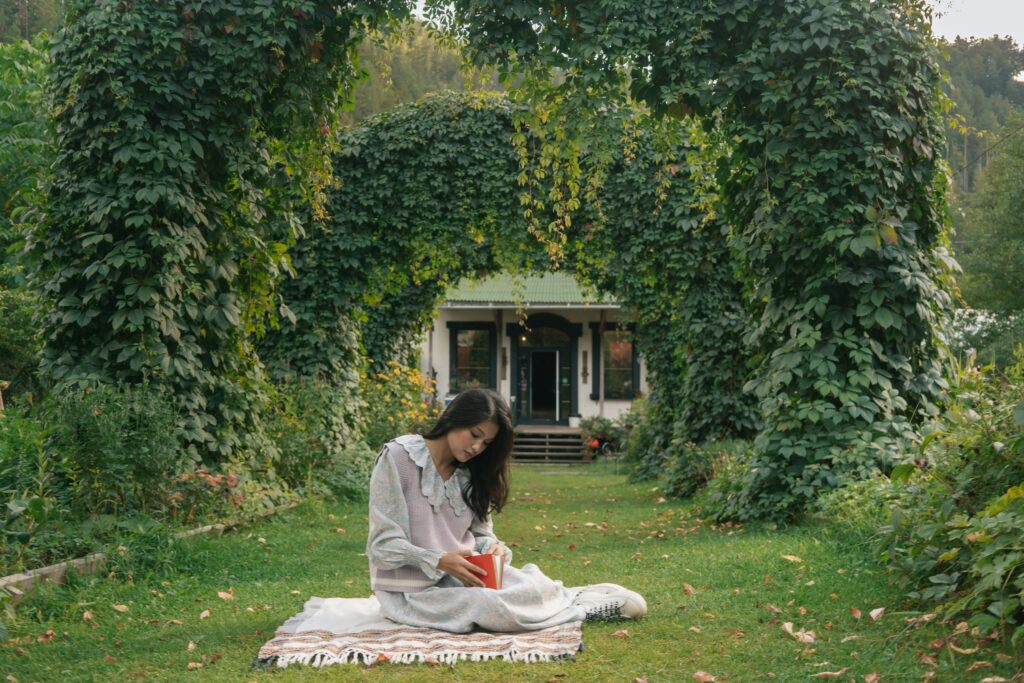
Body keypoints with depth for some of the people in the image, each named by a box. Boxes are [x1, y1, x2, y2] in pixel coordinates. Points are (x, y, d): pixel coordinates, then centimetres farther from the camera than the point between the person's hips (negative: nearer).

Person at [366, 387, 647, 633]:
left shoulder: (470, 476, 10)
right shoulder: (398, 457, -10)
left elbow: (480, 535, 11)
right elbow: (384, 545, -14)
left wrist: (493, 549, -13)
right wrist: (440, 562, -28)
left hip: (462, 577, 6)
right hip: (413, 592, -6)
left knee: (528, 583, -24)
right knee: (495, 606, -31)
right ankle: (580, 606, -11)